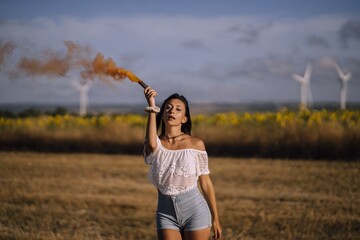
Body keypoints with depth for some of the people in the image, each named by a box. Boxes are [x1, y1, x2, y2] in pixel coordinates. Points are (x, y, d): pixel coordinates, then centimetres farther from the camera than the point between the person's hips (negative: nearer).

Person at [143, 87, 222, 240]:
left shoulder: (196, 144, -2)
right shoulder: (156, 144, 2)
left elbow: (206, 183, 3)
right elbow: (151, 145, -26)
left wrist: (215, 219, 5)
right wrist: (152, 108, -21)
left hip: (194, 209, -1)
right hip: (166, 212, 2)